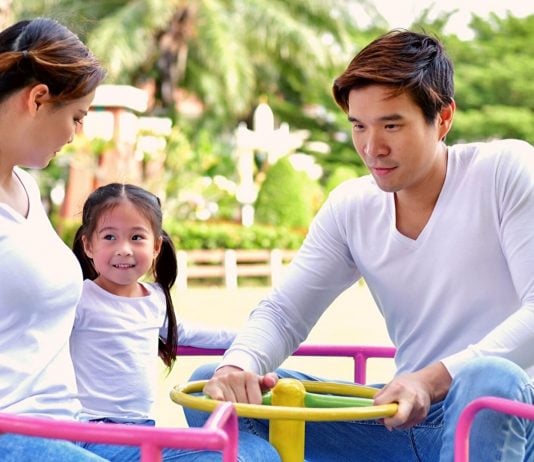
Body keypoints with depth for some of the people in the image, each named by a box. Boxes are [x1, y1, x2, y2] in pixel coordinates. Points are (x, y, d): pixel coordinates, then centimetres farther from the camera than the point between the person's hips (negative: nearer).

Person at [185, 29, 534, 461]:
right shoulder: (350, 208, 6)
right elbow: (283, 311, 4)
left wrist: (435, 378, -30)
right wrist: (237, 366, -20)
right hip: (405, 414, 5)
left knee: (489, 377, -42)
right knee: (212, 385, -4)